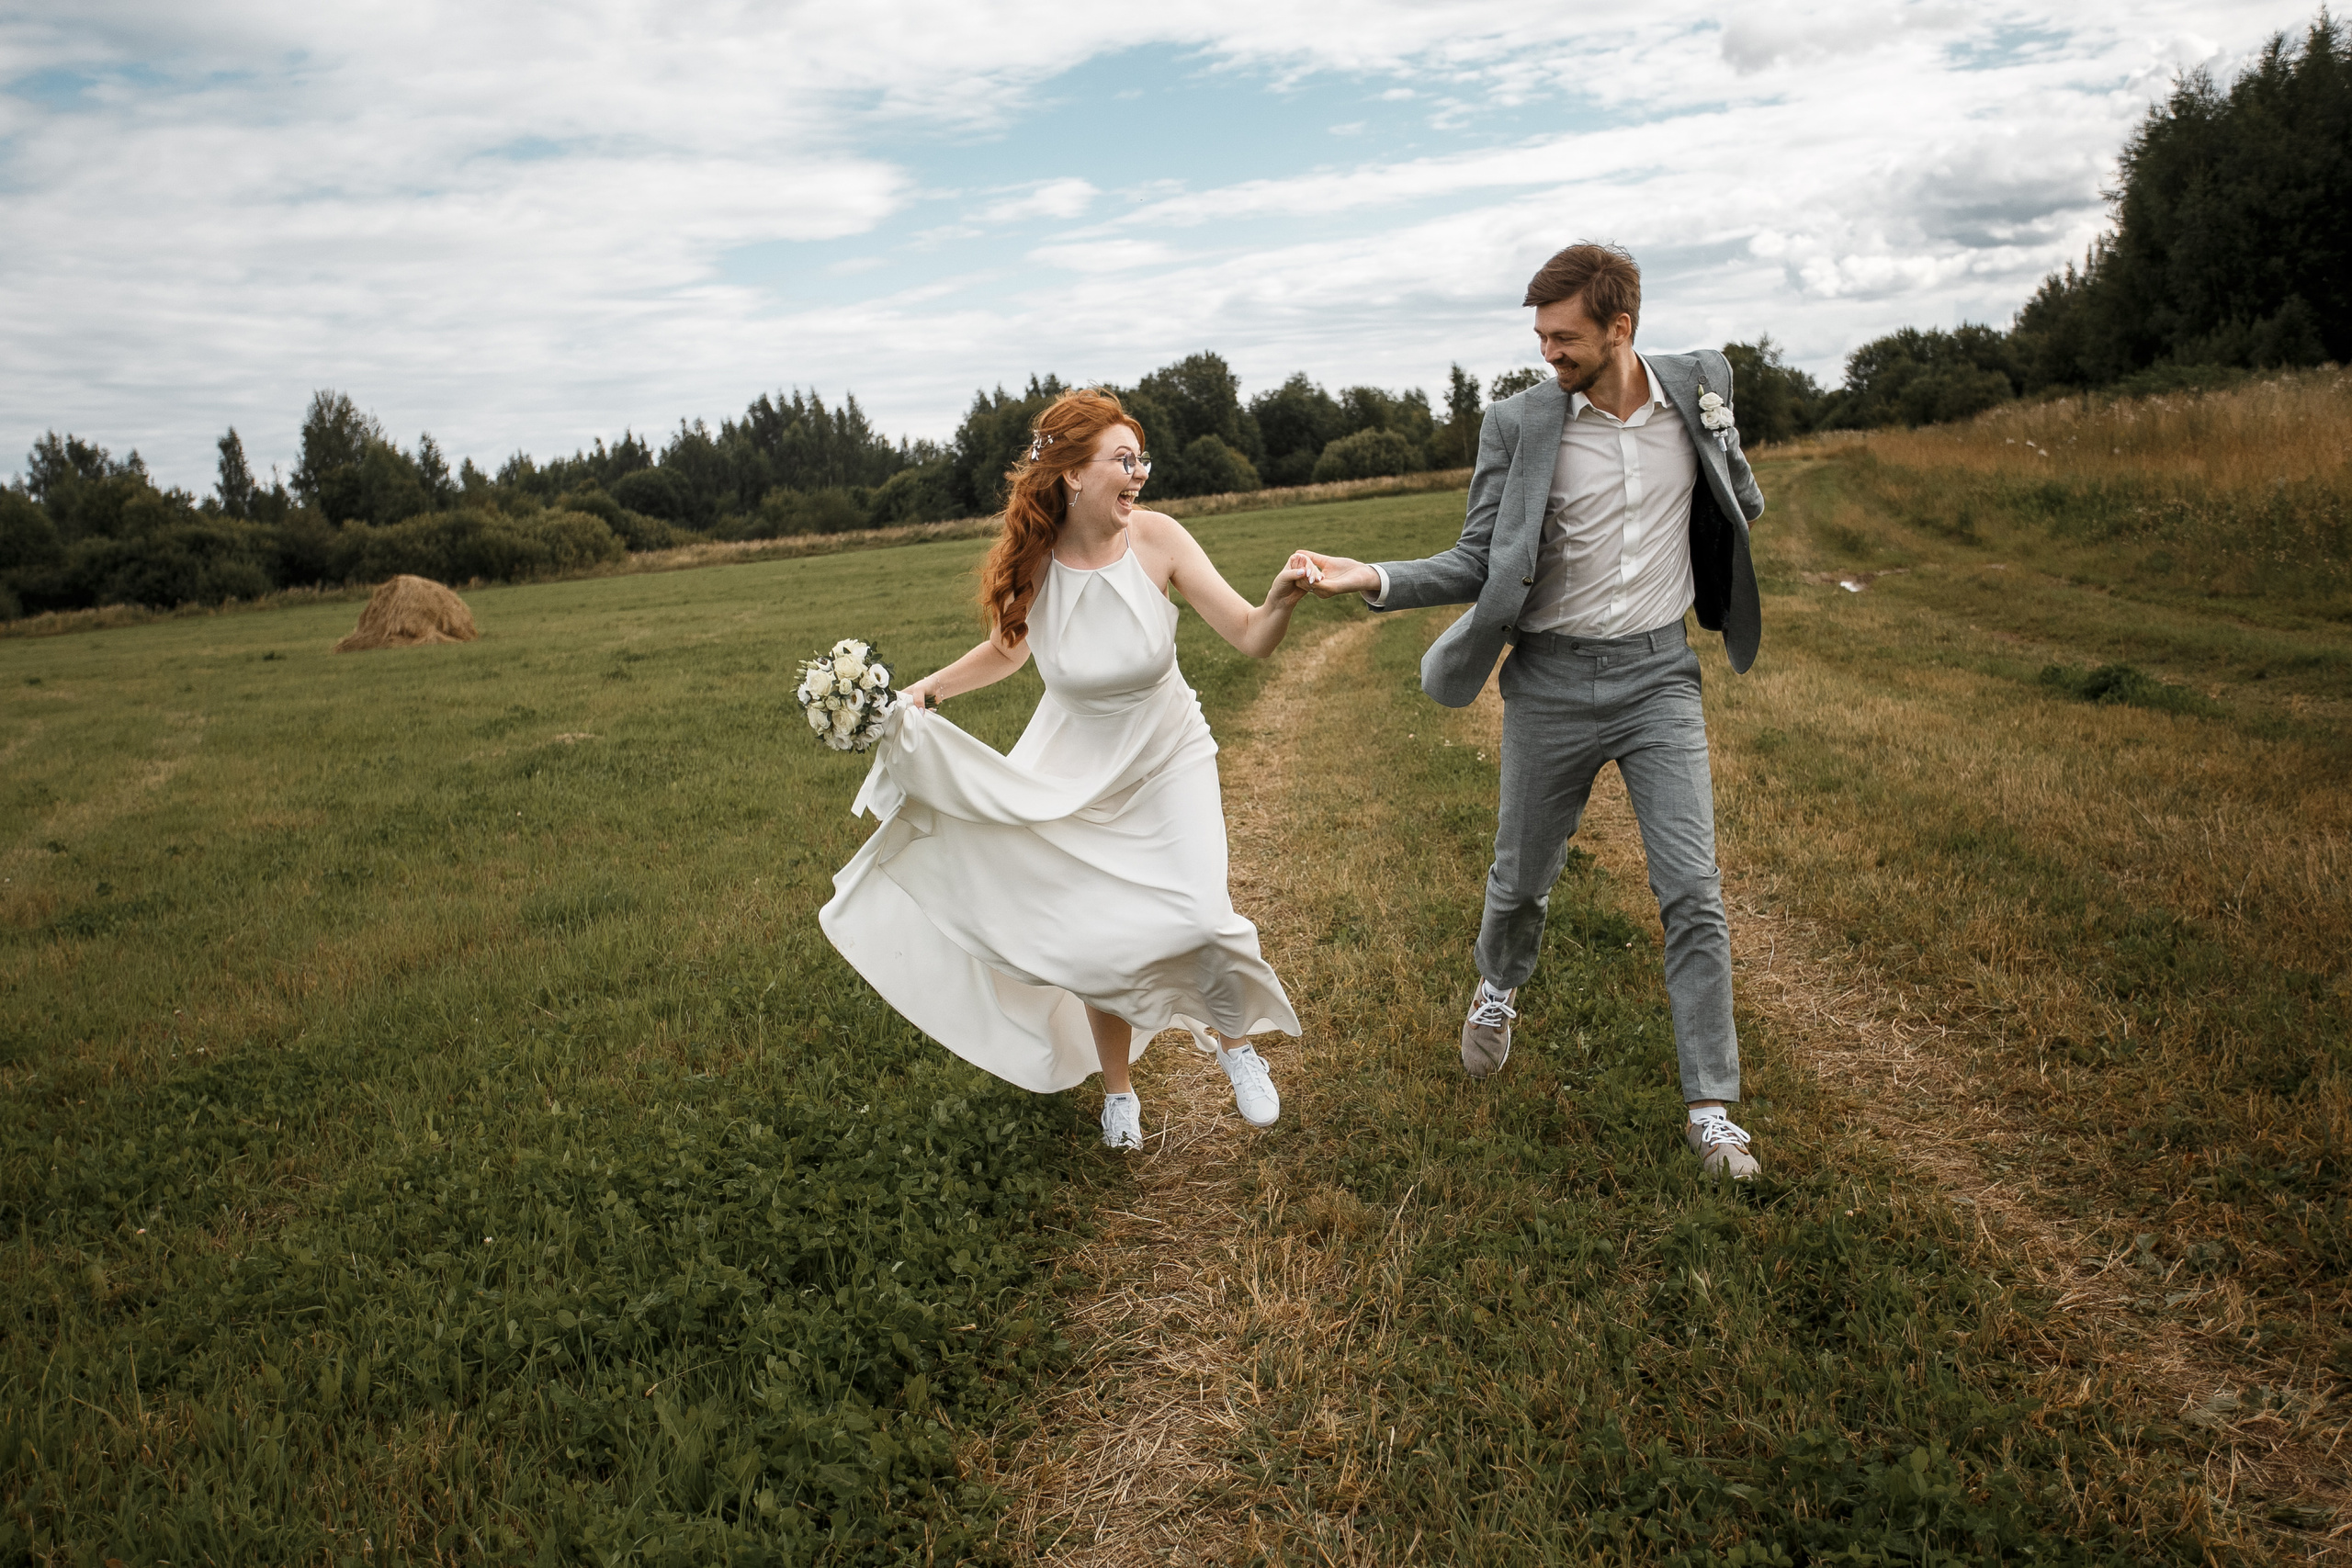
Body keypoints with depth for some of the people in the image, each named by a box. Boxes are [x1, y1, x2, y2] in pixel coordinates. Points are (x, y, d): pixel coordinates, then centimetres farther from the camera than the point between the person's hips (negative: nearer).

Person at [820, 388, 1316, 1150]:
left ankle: (1233, 1041, 17)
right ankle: (1118, 1089, 32)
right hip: (1078, 769, 1)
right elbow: (1008, 648, 6)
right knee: (1096, 943, 4)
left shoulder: (1157, 538, -20)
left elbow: (1250, 638, -22)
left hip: (1169, 758, -1)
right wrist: (928, 690, -5)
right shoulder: (1029, 564, -16)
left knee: (1201, 919, -17)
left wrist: (1280, 601, -42)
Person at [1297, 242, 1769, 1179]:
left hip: (1658, 676, 1)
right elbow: (1477, 567, -7)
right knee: (1521, 879, 13)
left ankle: (1711, 1111, 5)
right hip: (1552, 682, 0)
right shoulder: (1518, 424, -8)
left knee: (1693, 891, -6)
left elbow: (1738, 500, 21)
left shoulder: (1699, 388, -1)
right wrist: (1374, 580, -19)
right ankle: (1499, 989, 48)